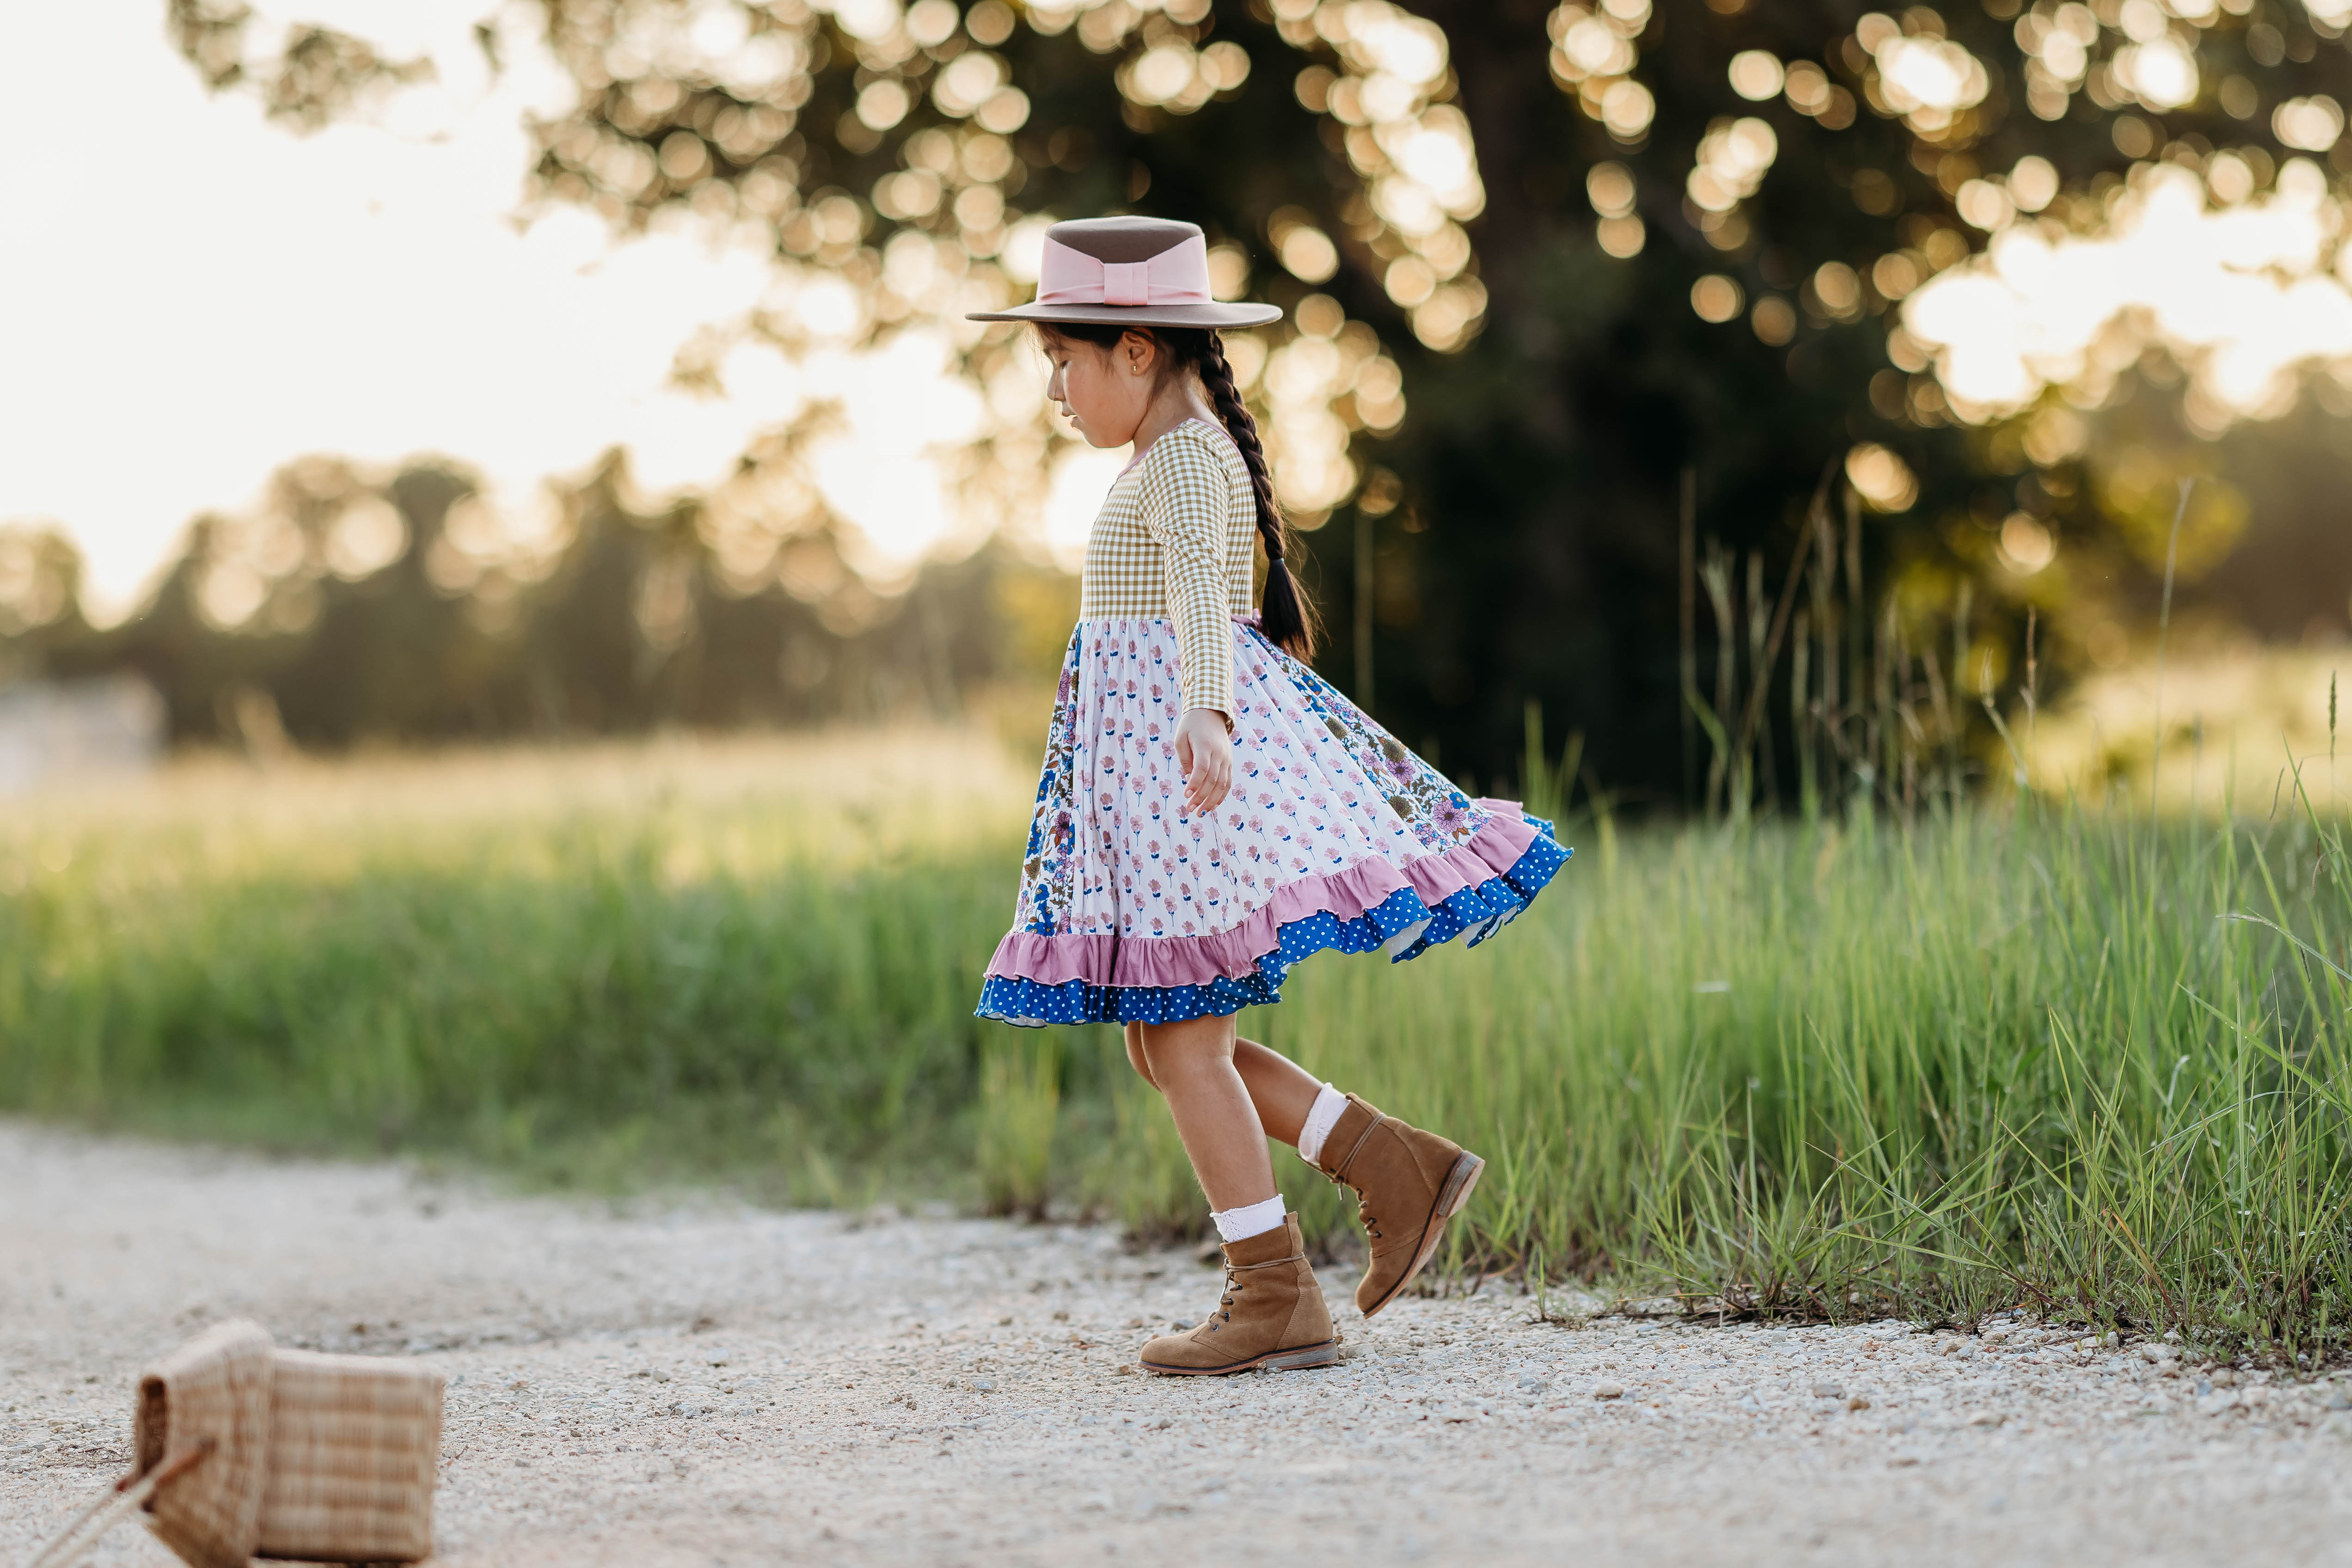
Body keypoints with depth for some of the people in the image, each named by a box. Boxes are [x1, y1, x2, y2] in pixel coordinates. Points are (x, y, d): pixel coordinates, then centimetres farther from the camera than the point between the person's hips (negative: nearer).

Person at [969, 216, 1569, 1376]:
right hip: (1151, 756, 10)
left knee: (1180, 1035, -7)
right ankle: (1394, 1164, 11)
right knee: (1164, 1039, 10)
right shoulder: (1193, 454, 19)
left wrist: (1207, 716, -48)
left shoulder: (1181, 461, -13)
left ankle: (1276, 1300, -4)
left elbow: (1201, 595, -32)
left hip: (1176, 763, -10)